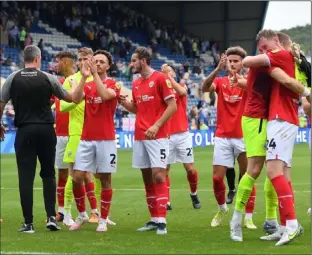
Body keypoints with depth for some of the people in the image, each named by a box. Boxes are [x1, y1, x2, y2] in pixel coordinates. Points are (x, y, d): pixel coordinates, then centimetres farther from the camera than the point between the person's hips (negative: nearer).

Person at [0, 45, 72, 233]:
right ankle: (51, 216, 4)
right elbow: (69, 98, 9)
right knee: (48, 173, 13)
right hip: (46, 130, 0)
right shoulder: (48, 78, -1)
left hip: (24, 131, 0)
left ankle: (28, 223, 0)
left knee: (26, 176, 1)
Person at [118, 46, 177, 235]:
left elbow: (172, 106, -11)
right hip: (140, 137, 7)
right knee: (147, 178, 7)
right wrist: (125, 103, 3)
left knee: (158, 176, -12)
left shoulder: (160, 78, -7)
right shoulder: (136, 84, 15)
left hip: (157, 136, -7)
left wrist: (156, 126, -19)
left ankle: (162, 221, -13)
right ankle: (154, 219, 13)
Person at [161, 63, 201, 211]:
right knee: (164, 169, -3)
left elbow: (182, 92, -19)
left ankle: (194, 194, 24)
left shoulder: (181, 87, 6)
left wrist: (169, 76, -18)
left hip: (182, 134, -1)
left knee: (190, 169, 0)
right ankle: (166, 201, 4)